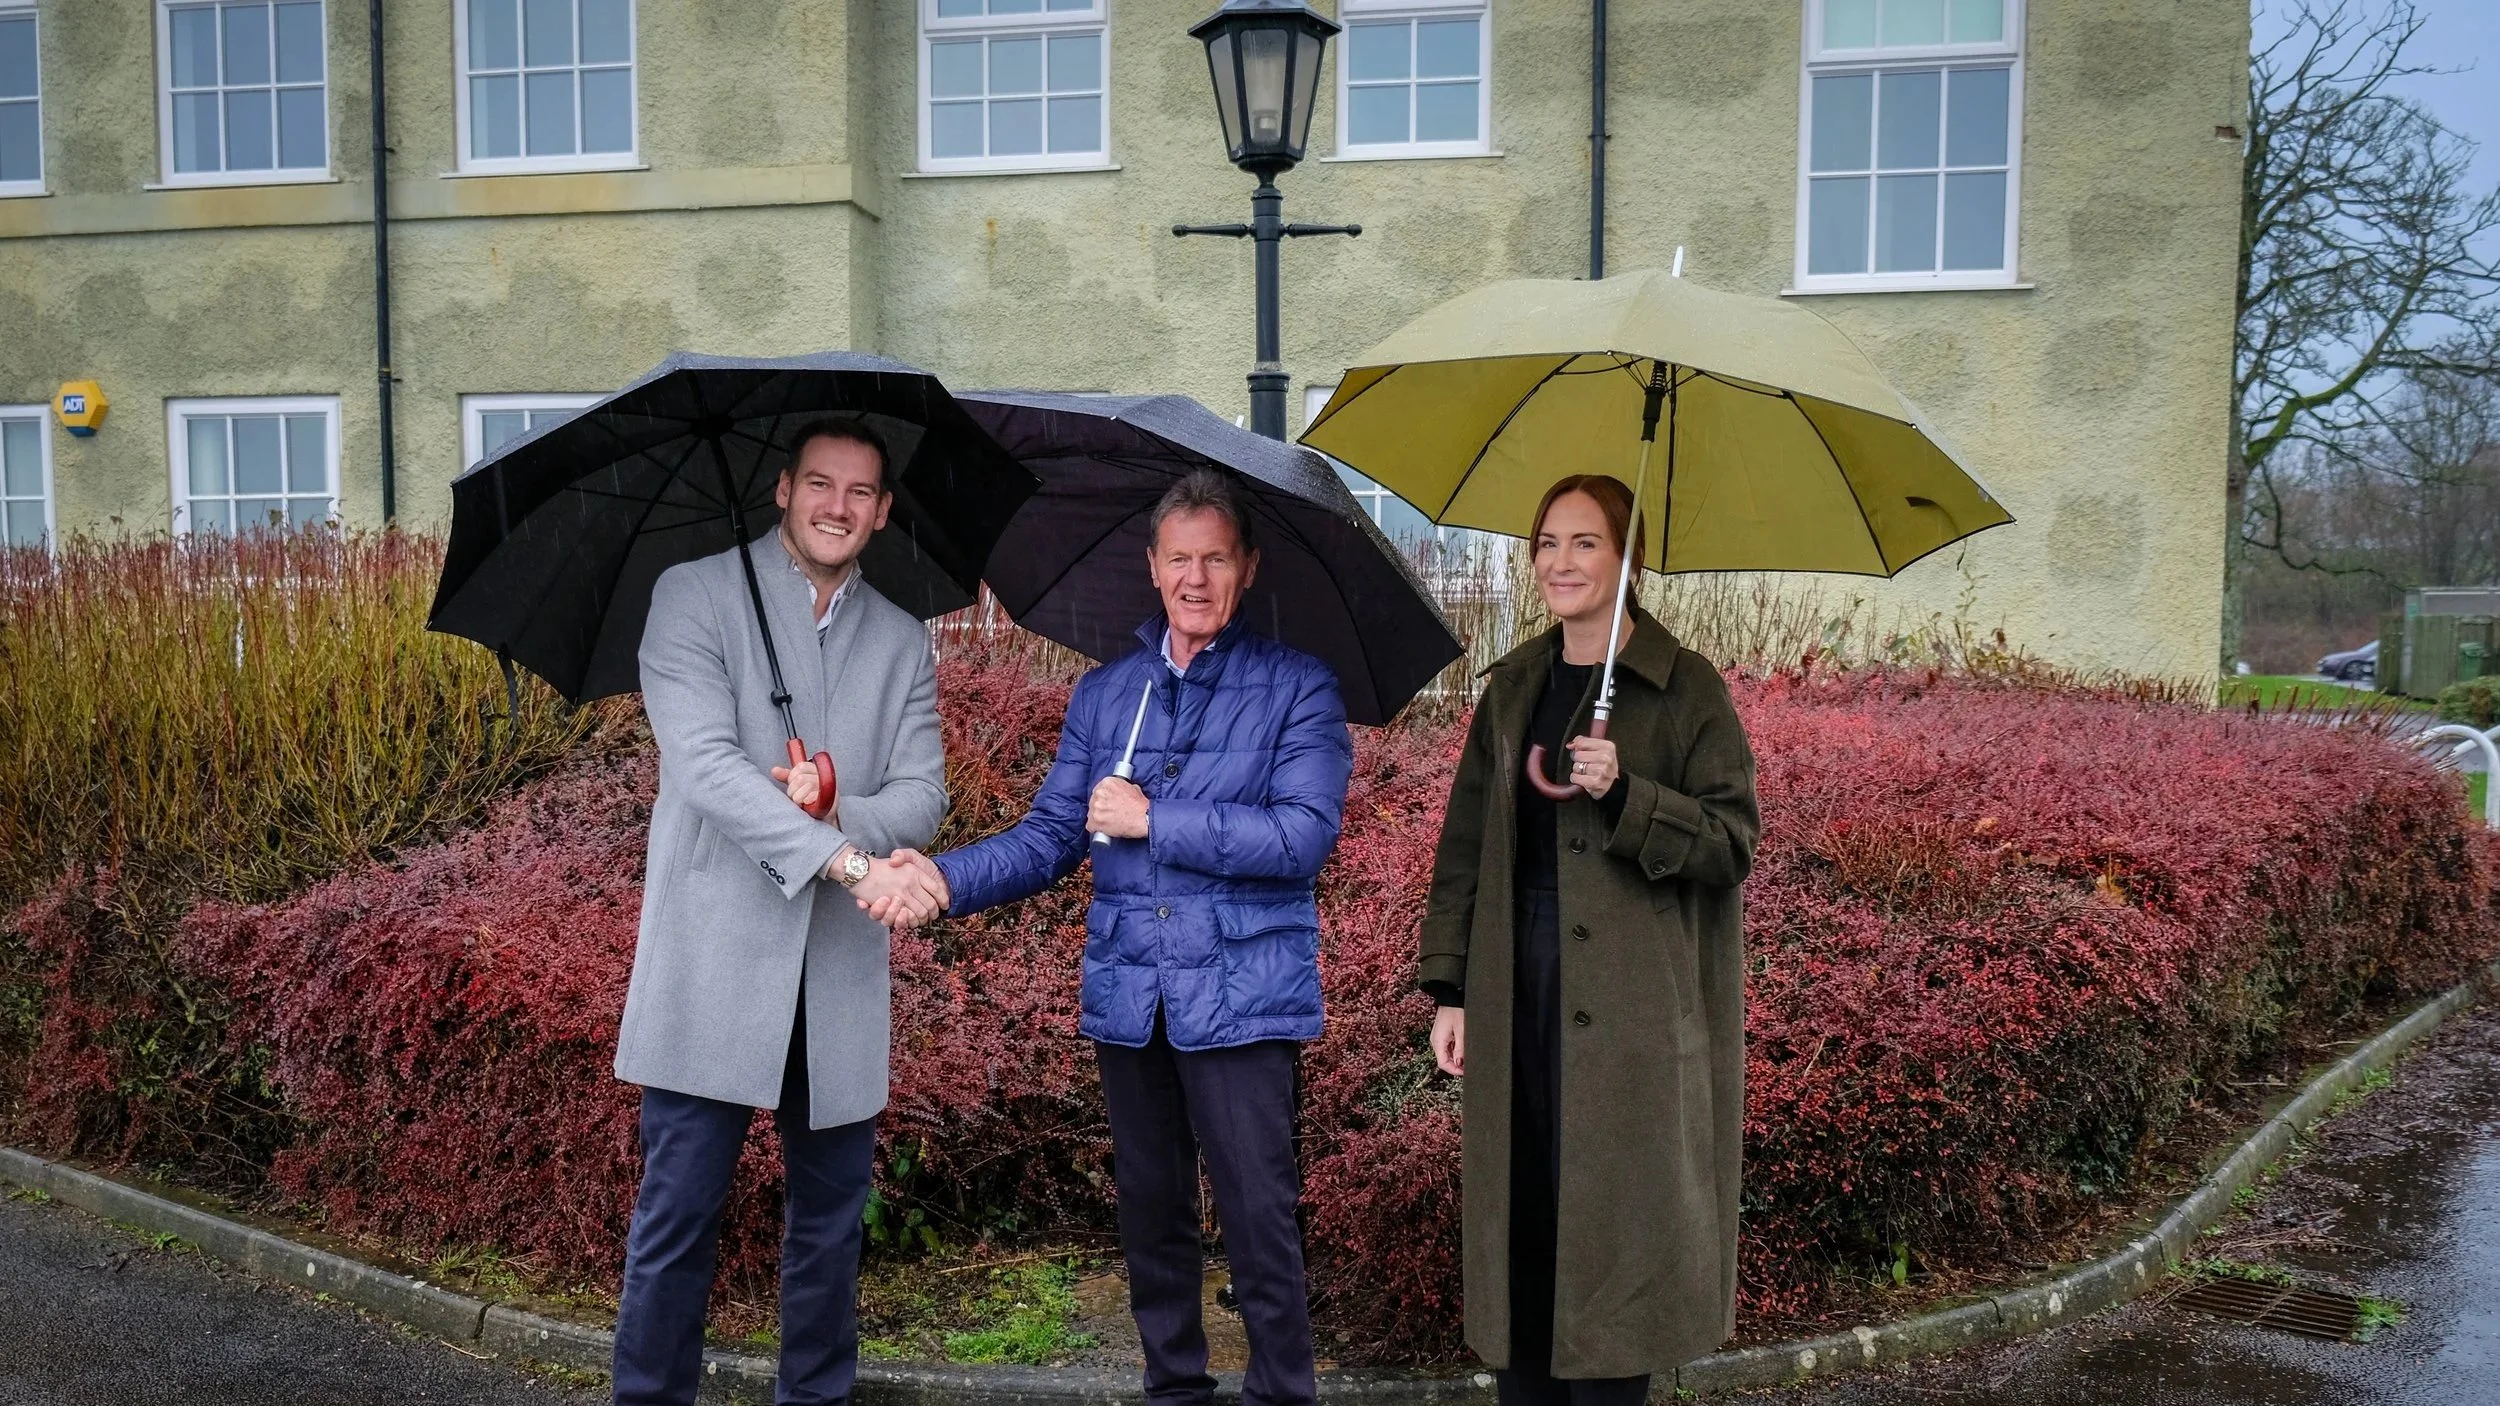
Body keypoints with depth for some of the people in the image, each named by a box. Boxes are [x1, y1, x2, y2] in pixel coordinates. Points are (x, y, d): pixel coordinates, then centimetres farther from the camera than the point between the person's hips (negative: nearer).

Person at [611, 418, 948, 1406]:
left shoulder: (903, 644, 12)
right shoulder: (694, 596, -1)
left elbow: (923, 792, 4)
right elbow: (704, 760, -14)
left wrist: (839, 815, -18)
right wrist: (841, 857, -25)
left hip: (841, 978, 4)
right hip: (716, 967, -4)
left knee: (831, 1215, 13)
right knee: (679, 1215, 1)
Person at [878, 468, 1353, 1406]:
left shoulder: (1297, 689, -2)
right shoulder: (1102, 694, 12)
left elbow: (1305, 834, -14)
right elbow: (1049, 838, 7)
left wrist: (1153, 819, -14)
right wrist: (946, 877, -11)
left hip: (1240, 998, -4)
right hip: (1127, 998, 5)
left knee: (1259, 1218, -4)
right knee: (1150, 1213, 15)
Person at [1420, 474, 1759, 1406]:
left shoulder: (1685, 687, -4)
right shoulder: (1514, 685, 10)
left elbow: (1734, 841, -8)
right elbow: (1466, 844, 10)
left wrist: (1625, 794, -23)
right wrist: (1450, 989, 6)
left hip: (1631, 1000, -4)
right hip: (1520, 988, 4)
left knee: (1613, 1212, 2)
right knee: (1518, 1200, 9)